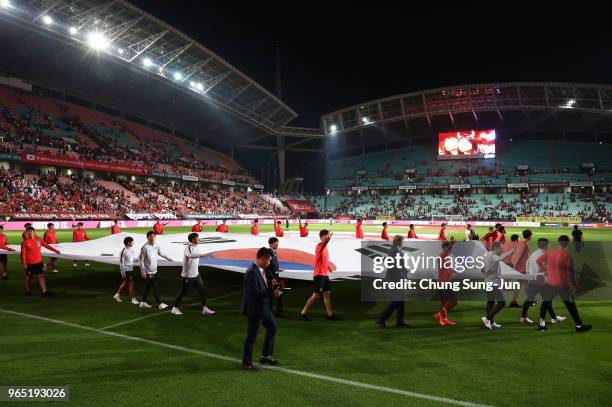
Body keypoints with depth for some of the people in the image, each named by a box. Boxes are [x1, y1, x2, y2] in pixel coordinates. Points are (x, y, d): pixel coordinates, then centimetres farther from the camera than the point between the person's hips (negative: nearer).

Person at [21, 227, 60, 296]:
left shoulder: (38, 239, 0)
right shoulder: (25, 242, -11)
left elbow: (46, 245, 8)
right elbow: (23, 253, -10)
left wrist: (55, 250, 6)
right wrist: (24, 264, -13)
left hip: (38, 262, 4)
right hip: (29, 263, -3)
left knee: (41, 276, 1)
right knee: (28, 277, 13)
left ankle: (45, 291, 0)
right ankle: (28, 290, 32)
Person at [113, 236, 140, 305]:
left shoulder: (131, 249, 7)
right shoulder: (124, 251, -19)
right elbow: (121, 262, -17)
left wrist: (139, 259, 6)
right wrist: (123, 273, -17)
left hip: (131, 269, 9)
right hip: (126, 270, -9)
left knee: (125, 283, 19)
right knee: (131, 284, -4)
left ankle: (117, 295, 34)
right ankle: (133, 299, 5)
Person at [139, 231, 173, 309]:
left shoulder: (156, 246, 2)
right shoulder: (145, 247, -18)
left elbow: (161, 253, 18)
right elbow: (141, 260, -16)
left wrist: (169, 258, 20)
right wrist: (143, 271, -17)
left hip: (154, 270, 7)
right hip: (148, 272, -7)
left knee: (148, 287, 16)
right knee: (154, 288, -5)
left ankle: (143, 302, 28)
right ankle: (159, 304, -1)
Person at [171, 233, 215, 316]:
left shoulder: (195, 247, 6)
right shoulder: (188, 248, -22)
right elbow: (191, 255, -45)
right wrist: (202, 255, -57)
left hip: (196, 275, 8)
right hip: (187, 276, -8)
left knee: (202, 291, 5)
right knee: (182, 292, 6)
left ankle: (205, 309, 11)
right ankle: (175, 308, 24)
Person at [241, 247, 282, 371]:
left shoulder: (261, 270, 5)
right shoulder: (252, 272, -24)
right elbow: (256, 292, -28)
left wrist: (274, 289, 2)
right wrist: (272, 294, -23)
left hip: (264, 307, 10)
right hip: (254, 309, -10)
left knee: (272, 328, 21)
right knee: (252, 336, 5)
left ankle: (266, 356, 36)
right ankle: (246, 362, 23)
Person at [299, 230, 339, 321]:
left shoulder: (325, 248, 11)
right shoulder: (319, 246, -17)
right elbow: (324, 243, -44)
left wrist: (328, 266, 10)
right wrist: (329, 238, -63)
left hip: (325, 275, 9)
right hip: (319, 275, -9)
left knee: (327, 294, 11)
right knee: (315, 295, -4)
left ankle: (330, 314, 18)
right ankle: (303, 313, 7)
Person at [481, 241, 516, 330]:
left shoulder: (487, 255, 12)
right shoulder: (492, 256, -18)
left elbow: (483, 270, 19)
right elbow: (502, 257, -41)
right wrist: (513, 250, -46)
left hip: (488, 282, 10)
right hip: (494, 283, -10)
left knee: (490, 302, 14)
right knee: (501, 302, -8)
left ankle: (491, 322, 22)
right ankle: (487, 318, -8)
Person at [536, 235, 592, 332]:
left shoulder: (550, 252, 1)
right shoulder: (567, 255, -12)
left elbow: (538, 261, 5)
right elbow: (570, 271, -10)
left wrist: (545, 271, 11)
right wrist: (573, 282, 4)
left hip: (550, 283, 4)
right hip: (562, 284, -4)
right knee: (570, 305, 5)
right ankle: (579, 326, 11)